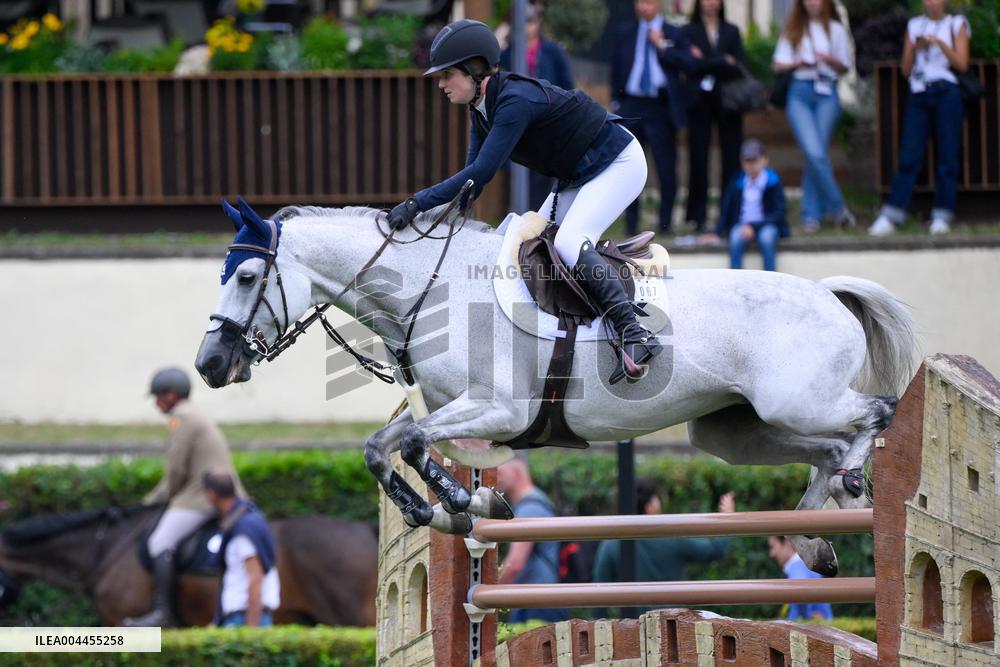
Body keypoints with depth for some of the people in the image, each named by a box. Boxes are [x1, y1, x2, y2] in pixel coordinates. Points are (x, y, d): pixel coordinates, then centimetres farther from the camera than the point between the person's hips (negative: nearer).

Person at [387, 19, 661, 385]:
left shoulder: (515, 101, -29)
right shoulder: (482, 109, 1)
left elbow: (480, 173, -33)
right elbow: (474, 176, 4)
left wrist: (418, 203, -33)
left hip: (619, 165, -10)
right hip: (577, 177, 10)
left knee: (568, 243, -27)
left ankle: (635, 335, -34)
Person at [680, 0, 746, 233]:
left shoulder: (731, 32, 13)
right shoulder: (688, 32, 7)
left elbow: (739, 67, 3)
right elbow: (692, 65, -7)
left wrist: (707, 63, -9)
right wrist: (723, 63, -7)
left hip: (727, 102, 2)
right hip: (699, 100, -2)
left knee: (731, 158, -4)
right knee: (698, 158, -3)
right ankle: (699, 216, 1)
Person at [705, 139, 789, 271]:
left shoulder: (773, 181, -3)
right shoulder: (737, 182, 3)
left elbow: (779, 211, -8)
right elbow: (726, 209, 6)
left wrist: (753, 227, -20)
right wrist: (717, 234, -9)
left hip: (767, 224, -2)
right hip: (742, 224, 2)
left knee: (766, 237, -36)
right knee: (736, 239, -33)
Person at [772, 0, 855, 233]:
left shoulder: (835, 30, 10)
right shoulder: (793, 30, 14)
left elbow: (845, 67, 11)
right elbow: (778, 65, 11)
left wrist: (830, 60, -10)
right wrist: (798, 63, -9)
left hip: (826, 93, -1)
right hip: (800, 92, 1)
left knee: (816, 155, -8)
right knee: (815, 154, -14)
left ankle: (811, 214, 2)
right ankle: (837, 207, -4)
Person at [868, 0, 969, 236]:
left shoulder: (956, 25, 9)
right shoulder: (914, 26, 16)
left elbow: (962, 64, -1)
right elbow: (906, 69, 13)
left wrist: (940, 43, -12)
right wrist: (915, 48, -4)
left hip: (946, 93, -2)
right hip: (919, 95, 2)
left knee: (946, 157, -4)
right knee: (909, 157, -5)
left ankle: (942, 217, 1)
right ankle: (889, 218, -9)